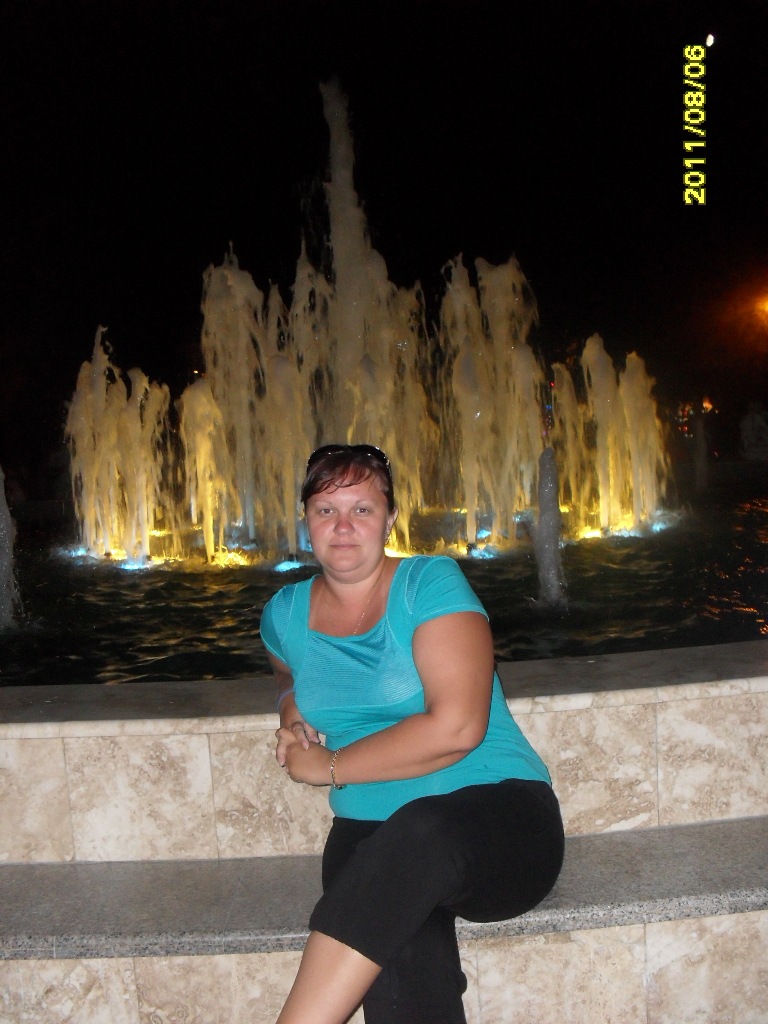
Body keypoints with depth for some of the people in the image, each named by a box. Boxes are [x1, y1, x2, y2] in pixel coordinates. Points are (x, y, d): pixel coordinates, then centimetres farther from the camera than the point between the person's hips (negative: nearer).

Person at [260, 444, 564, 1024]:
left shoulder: (431, 584, -7)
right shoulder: (287, 613, 9)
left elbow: (456, 727, -18)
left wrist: (329, 768, -10)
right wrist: (293, 718, 10)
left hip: (498, 811, -2)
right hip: (369, 831, 3)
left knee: (418, 831, -39)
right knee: (400, 961, -33)